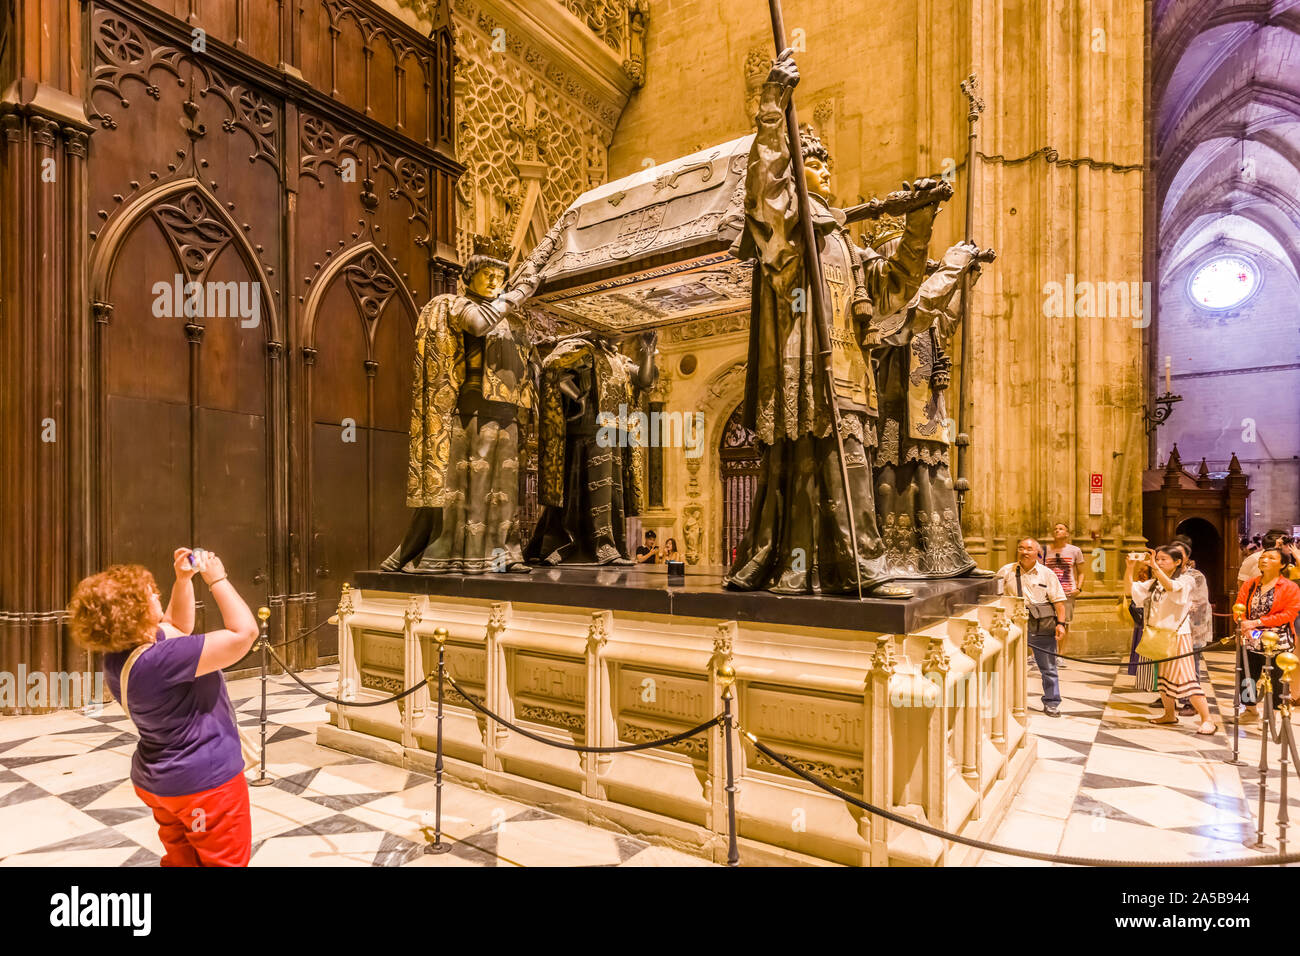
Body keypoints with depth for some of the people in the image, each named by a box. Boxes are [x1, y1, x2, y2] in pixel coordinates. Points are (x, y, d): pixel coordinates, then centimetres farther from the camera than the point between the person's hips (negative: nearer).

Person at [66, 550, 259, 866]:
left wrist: (184, 579, -1)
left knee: (181, 859, 24)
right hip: (205, 780, -9)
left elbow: (179, 626, 12)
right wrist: (217, 579, -23)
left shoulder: (120, 653, -4)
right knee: (226, 861, 10)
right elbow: (245, 633, -32)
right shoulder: (160, 660, -32)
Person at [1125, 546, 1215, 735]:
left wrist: (1154, 567, -41)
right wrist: (1129, 568, -11)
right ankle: (1169, 714, 26)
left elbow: (1171, 587, -30)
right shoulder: (1153, 583, 10)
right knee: (1162, 676, 14)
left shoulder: (1185, 581, -8)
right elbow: (1130, 588, 4)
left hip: (1178, 635, -7)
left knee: (1186, 678, -10)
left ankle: (1207, 719, -2)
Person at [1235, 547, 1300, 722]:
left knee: (1274, 680, 3)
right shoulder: (1249, 585, 8)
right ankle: (1251, 712, 28)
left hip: (1278, 643, -4)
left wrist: (1257, 622, -18)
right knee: (1247, 676, 10)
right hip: (1250, 641, 4)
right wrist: (1246, 626, -14)